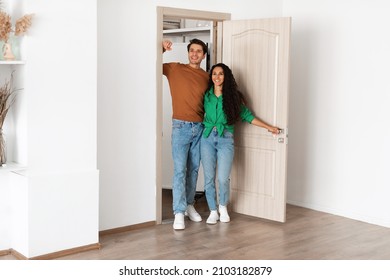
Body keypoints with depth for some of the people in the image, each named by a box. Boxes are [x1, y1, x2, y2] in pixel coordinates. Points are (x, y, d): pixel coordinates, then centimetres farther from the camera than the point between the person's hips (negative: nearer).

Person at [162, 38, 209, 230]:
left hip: (199, 128, 4)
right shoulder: (175, 69, 0)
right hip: (181, 126, -4)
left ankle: (189, 205, 22)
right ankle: (179, 212, -6)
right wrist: (162, 49, -14)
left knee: (194, 169, 10)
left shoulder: (206, 77, 9)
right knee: (180, 170, -7)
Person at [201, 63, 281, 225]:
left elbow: (247, 115, 8)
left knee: (223, 178, -9)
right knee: (209, 178, 0)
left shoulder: (232, 96, 4)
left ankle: (223, 207, 18)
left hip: (226, 139, -1)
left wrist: (268, 127, 7)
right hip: (207, 138, 2)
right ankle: (213, 211, 17)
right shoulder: (206, 95, 7)